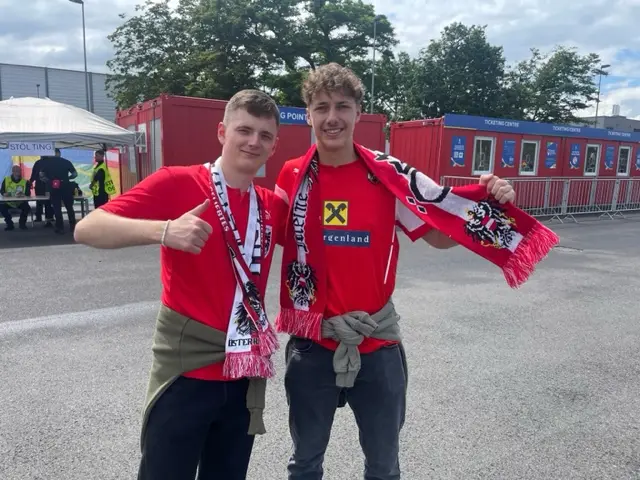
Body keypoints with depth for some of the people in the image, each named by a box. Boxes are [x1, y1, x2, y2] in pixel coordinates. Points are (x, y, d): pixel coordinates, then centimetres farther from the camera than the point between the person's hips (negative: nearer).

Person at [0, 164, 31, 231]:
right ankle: (10, 224, -2)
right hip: (8, 203, 1)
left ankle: (22, 223, 2)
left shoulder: (25, 181, -5)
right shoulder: (6, 180, -1)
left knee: (27, 208, -27)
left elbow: (28, 194, -13)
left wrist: (22, 195, -35)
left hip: (21, 203, -1)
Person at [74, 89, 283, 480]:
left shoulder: (272, 204, 5)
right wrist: (165, 230, -32)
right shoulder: (178, 183, -10)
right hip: (187, 370, -5)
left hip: (246, 374, 5)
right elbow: (87, 229, -17)